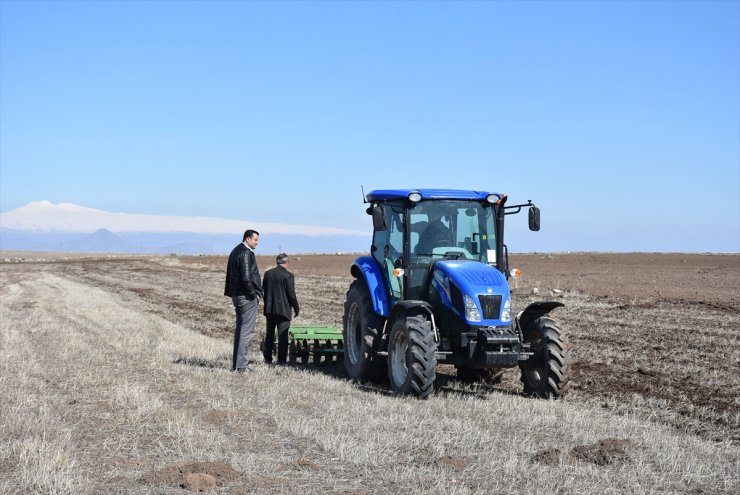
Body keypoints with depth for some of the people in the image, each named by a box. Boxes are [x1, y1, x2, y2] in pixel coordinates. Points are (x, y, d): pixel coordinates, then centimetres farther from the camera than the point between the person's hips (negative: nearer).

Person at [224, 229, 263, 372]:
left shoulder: (235, 251, 14)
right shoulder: (245, 253, -17)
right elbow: (246, 278, -24)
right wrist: (254, 294, -12)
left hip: (237, 295, 10)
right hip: (247, 297, -10)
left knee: (240, 330, 16)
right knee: (247, 331, -6)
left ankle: (236, 363, 22)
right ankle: (241, 365, -5)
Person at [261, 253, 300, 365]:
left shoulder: (267, 274, 3)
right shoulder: (288, 276, -13)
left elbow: (263, 291, 10)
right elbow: (291, 295, -13)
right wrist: (296, 308, 0)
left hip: (269, 309, 5)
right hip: (283, 310, -5)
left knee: (269, 335, 15)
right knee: (282, 336, -1)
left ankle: (267, 359, 20)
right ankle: (281, 361, -2)